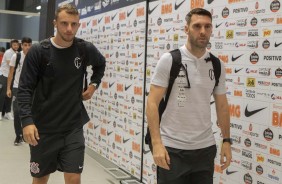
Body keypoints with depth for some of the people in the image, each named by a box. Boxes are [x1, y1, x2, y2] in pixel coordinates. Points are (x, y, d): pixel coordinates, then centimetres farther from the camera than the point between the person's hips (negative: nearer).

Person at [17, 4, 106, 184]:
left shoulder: (86, 49, -3)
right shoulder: (38, 51, -10)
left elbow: (101, 64, 21)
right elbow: (25, 89, -10)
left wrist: (94, 84, 7)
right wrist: (27, 121, -20)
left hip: (73, 127, 1)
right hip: (43, 128, -1)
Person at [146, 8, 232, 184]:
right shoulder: (169, 60, -7)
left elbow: (222, 105, 13)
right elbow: (152, 103, -9)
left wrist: (227, 141, 9)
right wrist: (156, 143, -17)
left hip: (205, 148, 4)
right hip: (172, 148, -3)